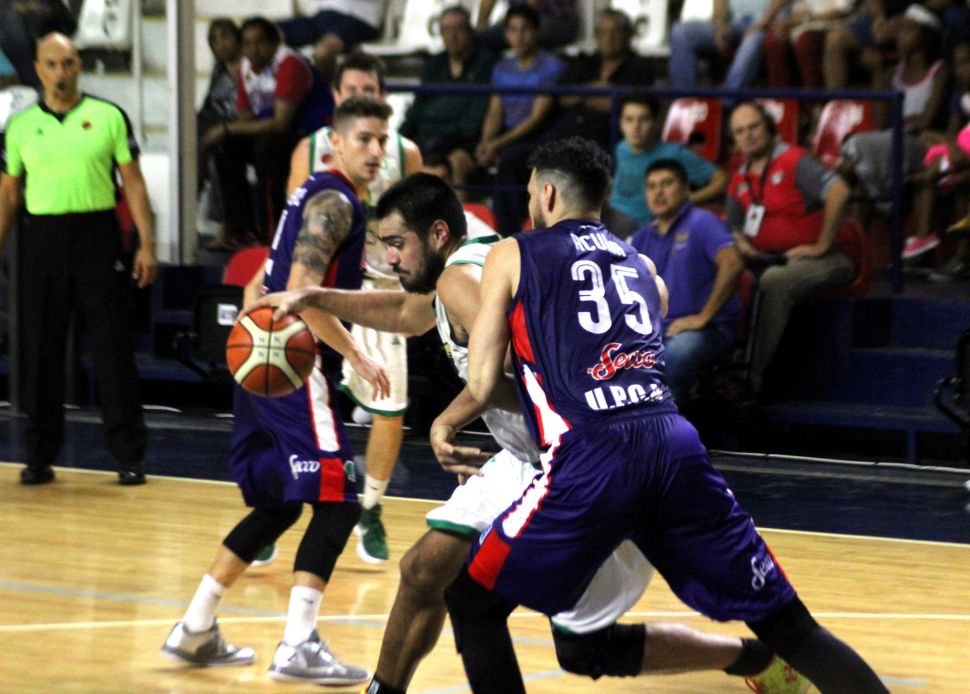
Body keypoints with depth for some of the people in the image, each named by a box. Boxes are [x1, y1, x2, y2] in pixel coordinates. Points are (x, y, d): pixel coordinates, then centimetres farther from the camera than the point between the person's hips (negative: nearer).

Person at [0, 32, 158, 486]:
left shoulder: (109, 117, 3)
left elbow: (133, 182, 2)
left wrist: (147, 245, -5)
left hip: (97, 234, -2)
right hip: (42, 238, 2)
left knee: (113, 350, -2)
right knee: (41, 351, 5)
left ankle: (130, 456, 3)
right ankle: (40, 456, 14)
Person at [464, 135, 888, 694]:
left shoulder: (512, 256, 15)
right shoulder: (640, 265, 29)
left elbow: (485, 385, 11)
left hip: (591, 457, -4)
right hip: (677, 444, 4)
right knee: (787, 625, 9)